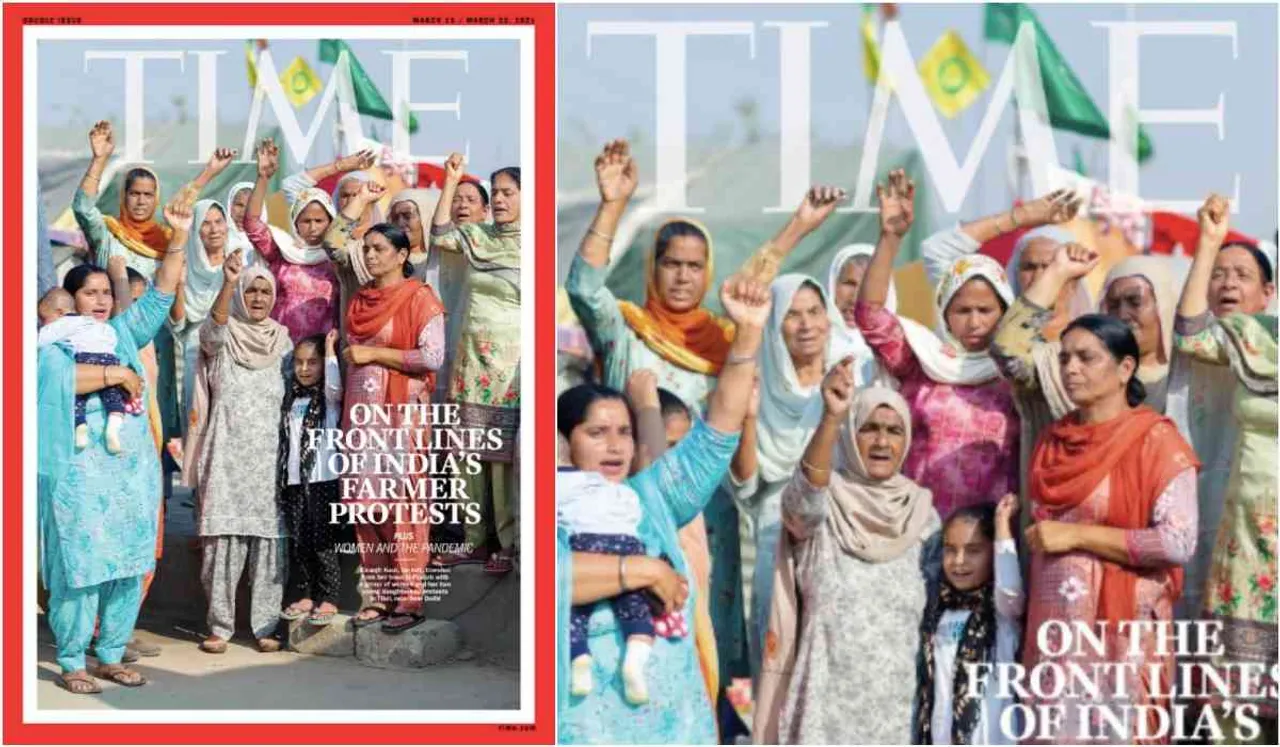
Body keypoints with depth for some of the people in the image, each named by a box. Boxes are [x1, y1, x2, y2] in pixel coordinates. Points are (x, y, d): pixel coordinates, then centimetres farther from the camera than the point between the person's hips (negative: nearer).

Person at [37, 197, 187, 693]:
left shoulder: (122, 333, 14)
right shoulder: (53, 340, 1)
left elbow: (160, 296, 10)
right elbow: (59, 374, -19)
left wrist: (178, 238, 2)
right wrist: (116, 374, -15)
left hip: (132, 470, 6)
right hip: (80, 473, -5)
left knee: (129, 566, 8)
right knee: (81, 567, -5)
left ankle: (110, 656, 18)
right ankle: (71, 664, 4)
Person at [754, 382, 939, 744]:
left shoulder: (921, 511, 7)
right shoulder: (823, 503, -5)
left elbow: (937, 601, 14)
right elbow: (806, 490, -30)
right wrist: (831, 417, -45)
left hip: (897, 697, 4)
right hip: (829, 694, -4)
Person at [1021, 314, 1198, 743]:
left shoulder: (1155, 440, -7)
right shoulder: (1053, 440, 11)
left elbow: (1179, 542, -16)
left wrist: (1076, 535, -14)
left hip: (1120, 630, -5)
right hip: (1053, 627, 6)